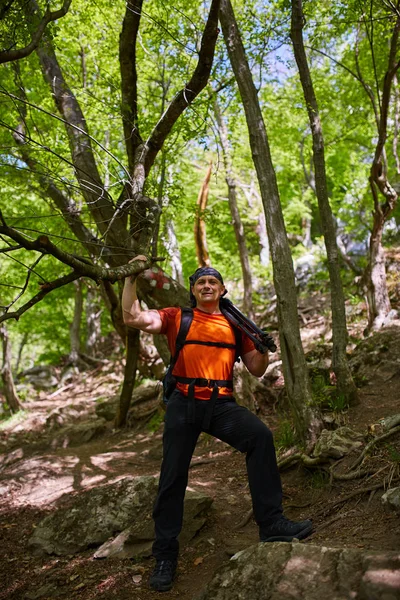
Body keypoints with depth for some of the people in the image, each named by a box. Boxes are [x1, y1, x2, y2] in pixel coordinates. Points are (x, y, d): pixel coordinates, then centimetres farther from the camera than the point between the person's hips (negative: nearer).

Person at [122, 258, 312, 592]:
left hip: (222, 405, 1)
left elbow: (256, 370, 13)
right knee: (173, 477, 3)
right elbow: (133, 318, -7)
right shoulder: (177, 317, 5)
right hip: (184, 404, -1)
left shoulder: (235, 324, 11)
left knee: (260, 436, -26)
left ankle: (271, 523, -18)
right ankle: (165, 555, 22)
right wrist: (131, 279, -11)